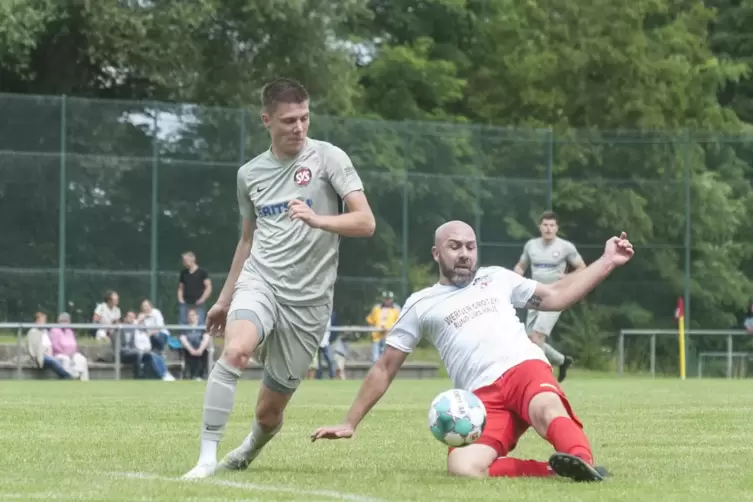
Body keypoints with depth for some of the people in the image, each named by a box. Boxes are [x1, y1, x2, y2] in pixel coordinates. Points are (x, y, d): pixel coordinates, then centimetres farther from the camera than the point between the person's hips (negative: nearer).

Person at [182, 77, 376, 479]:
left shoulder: (328, 157, -2)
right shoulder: (250, 174, 10)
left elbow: (365, 223, -10)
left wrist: (317, 220, -28)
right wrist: (224, 300, 25)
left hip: (308, 299, -2)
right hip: (259, 282, 2)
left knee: (269, 411, 4)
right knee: (235, 351, -33)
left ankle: (247, 453, 40)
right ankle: (206, 458, -29)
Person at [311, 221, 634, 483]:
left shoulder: (497, 278, 24)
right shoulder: (421, 305, 19)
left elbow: (555, 297, 28)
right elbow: (384, 369, 23)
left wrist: (607, 262, 21)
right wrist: (351, 423, 21)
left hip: (524, 368, 1)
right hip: (482, 397, 0)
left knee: (545, 408, -40)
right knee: (463, 468, -33)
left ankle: (582, 463, -61)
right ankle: (552, 471, -28)